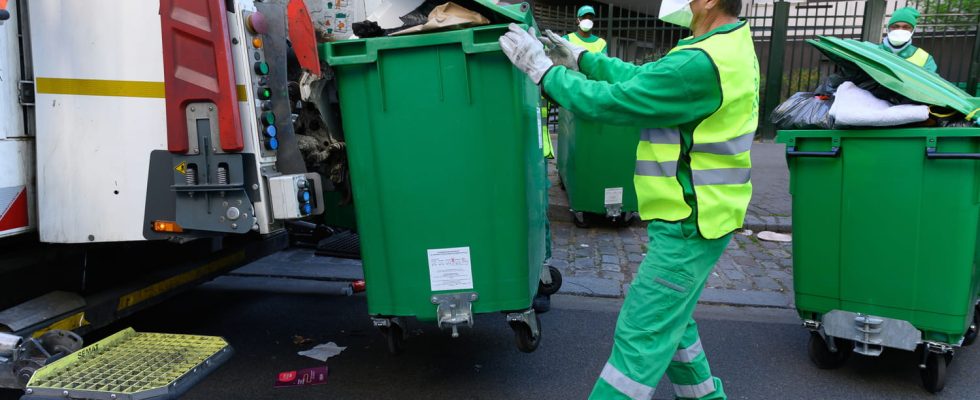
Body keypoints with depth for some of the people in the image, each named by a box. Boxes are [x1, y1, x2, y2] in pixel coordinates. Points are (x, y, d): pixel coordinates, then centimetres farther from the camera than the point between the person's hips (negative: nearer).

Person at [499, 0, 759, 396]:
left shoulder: (700, 65, -26)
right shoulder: (731, 45, 7)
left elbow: (609, 102, -21)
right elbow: (644, 80, 13)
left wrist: (542, 68, -10)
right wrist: (580, 59, 10)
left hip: (688, 228, -10)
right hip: (694, 218, 10)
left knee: (640, 336, 0)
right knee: (669, 320, 24)